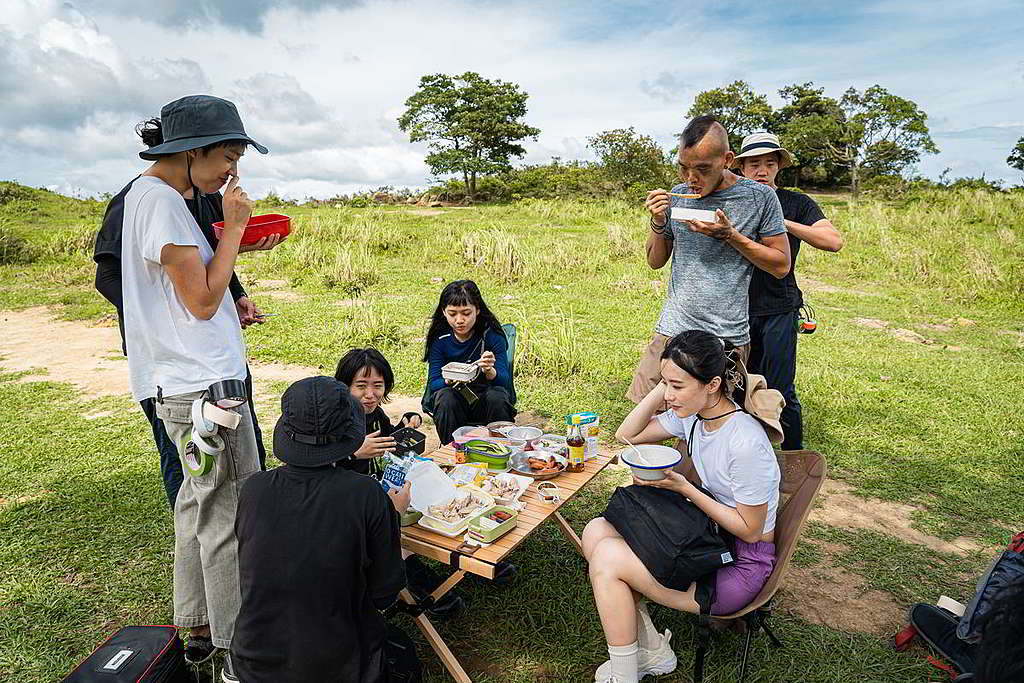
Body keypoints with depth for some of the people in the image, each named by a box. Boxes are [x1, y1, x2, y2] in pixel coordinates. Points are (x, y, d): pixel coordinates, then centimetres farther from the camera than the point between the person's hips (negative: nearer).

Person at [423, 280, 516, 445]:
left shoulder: (492, 335, -9)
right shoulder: (439, 339, -5)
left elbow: (504, 380, -14)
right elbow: (433, 383, -7)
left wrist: (490, 371, -38)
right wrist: (449, 380, -31)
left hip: (485, 400, -1)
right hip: (455, 398, 1)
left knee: (497, 395, -32)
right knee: (445, 397, -31)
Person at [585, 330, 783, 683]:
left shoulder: (746, 443, -27)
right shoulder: (691, 415, -4)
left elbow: (749, 529, -17)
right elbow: (626, 435, 5)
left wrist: (683, 487, -22)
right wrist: (662, 386, -8)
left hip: (741, 565, -8)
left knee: (607, 559, -18)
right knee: (596, 531, -5)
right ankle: (652, 650, 7)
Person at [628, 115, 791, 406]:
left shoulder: (760, 197, -4)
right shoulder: (678, 195, 5)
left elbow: (781, 266, -1)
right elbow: (655, 261, 12)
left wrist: (729, 234, -13)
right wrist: (658, 222, -8)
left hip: (728, 337, -2)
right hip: (673, 329, 3)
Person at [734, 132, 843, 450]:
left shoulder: (796, 203, 1)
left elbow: (834, 241, -13)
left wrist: (783, 222, -19)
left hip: (779, 309, -3)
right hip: (739, 308, 3)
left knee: (781, 392, -3)